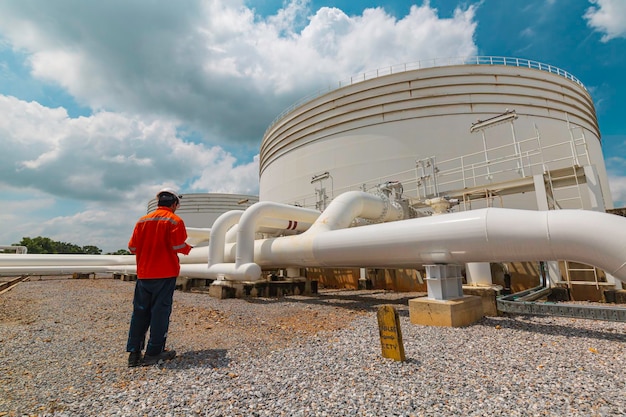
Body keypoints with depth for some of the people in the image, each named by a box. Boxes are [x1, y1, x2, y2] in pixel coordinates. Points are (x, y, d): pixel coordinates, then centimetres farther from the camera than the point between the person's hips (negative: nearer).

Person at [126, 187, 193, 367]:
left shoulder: (143, 220, 8)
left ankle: (134, 352, 17)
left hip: (143, 273, 5)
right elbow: (178, 246, -16)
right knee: (160, 312, 3)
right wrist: (188, 249, 4)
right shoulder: (175, 221, -6)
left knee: (140, 311, 12)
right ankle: (153, 353, 10)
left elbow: (132, 247, 5)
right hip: (165, 273, -5)